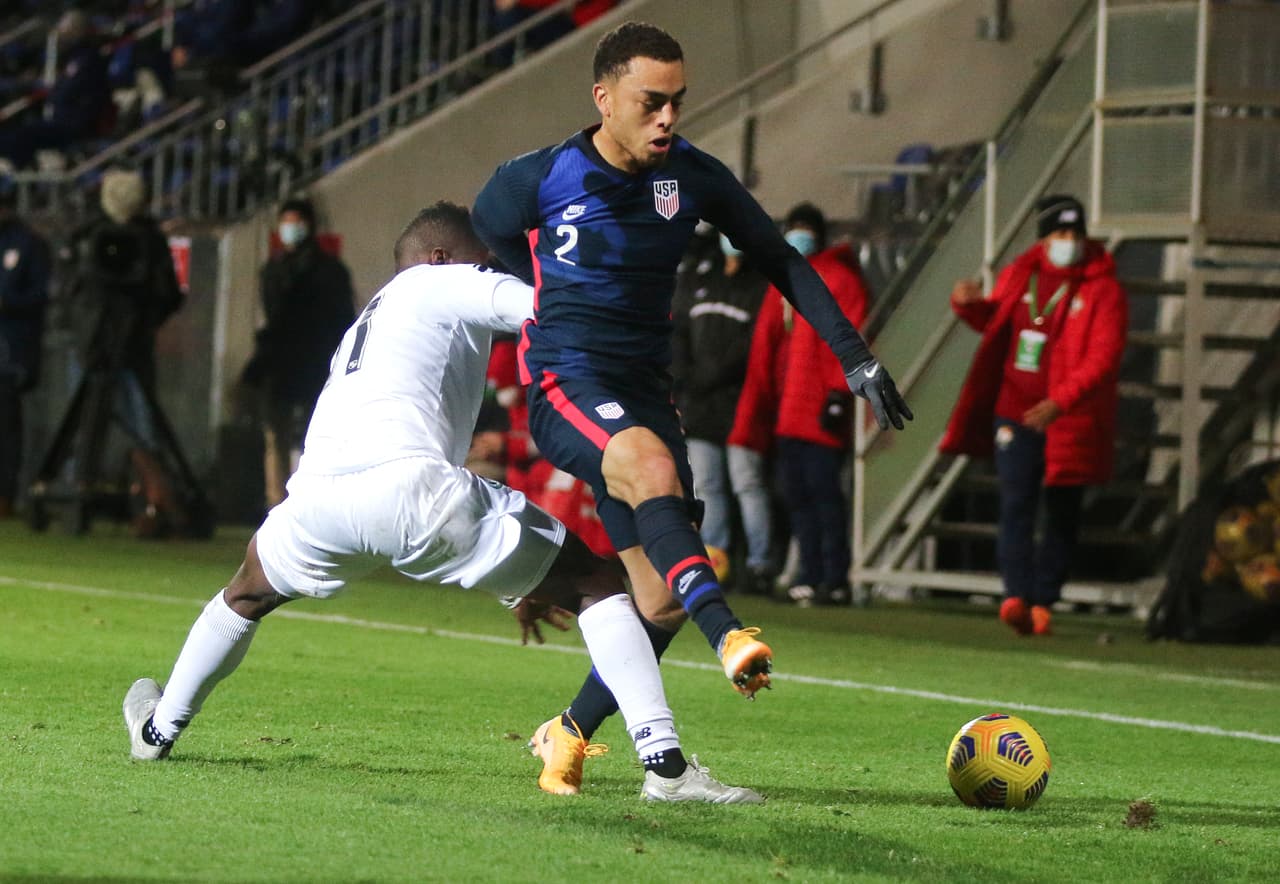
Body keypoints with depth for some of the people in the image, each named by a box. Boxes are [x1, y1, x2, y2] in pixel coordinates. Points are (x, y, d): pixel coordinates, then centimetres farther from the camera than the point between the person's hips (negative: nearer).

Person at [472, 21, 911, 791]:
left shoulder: (693, 177, 1)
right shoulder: (540, 180, -8)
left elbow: (780, 261, 9)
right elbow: (483, 243, 12)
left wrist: (855, 356, 3)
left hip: (645, 392, 5)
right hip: (565, 383, -5)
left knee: (664, 602, -1)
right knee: (653, 465, -38)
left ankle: (571, 731, 19)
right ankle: (730, 638, -53)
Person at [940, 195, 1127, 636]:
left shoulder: (1103, 290, -7)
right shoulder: (1019, 276, 8)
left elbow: (1103, 357, -17)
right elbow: (994, 322, 27)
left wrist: (1060, 402, -29)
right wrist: (970, 305, 2)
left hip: (1068, 420, -3)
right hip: (1015, 413, 3)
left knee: (1062, 514, 4)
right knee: (1016, 505, -10)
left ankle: (1042, 601, 13)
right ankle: (1016, 595, -18)